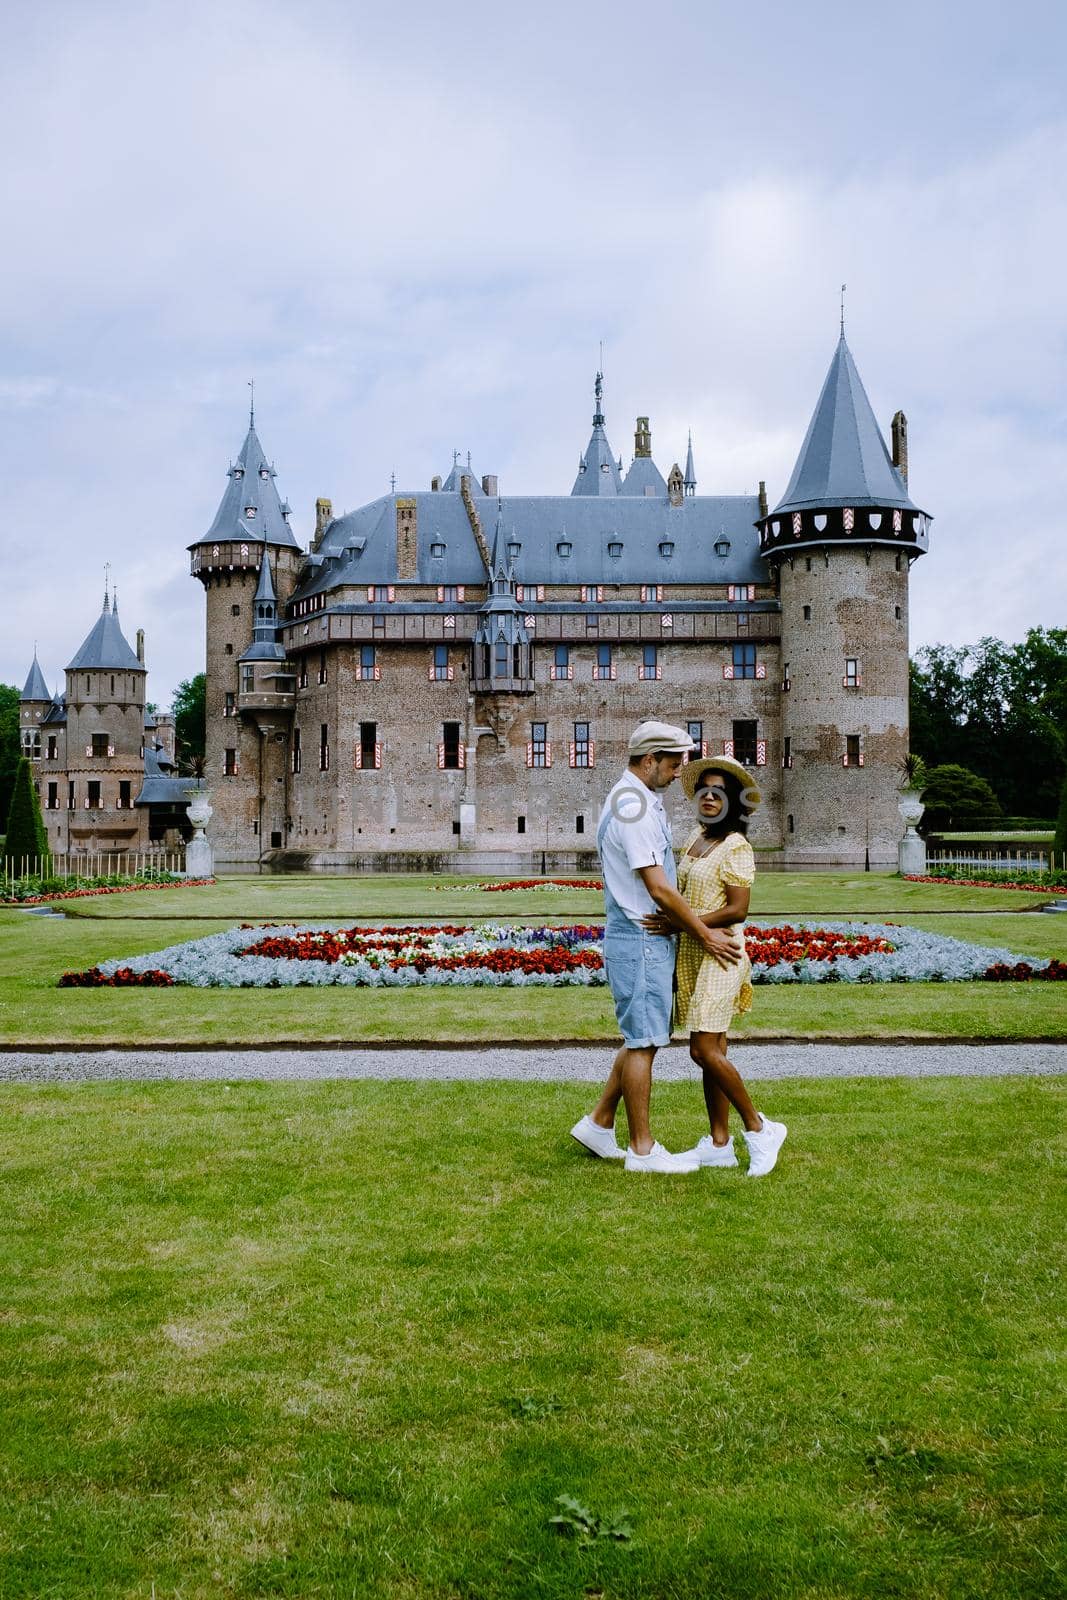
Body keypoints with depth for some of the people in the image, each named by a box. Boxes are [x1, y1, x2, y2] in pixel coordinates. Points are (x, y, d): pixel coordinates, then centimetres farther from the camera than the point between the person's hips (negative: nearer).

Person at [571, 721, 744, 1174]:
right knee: (642, 1042, -2)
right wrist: (705, 936, -13)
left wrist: (701, 931, 17)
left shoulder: (637, 802, 16)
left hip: (649, 939, 10)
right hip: (640, 941, -10)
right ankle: (642, 1149, 6)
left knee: (642, 1039, 16)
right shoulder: (634, 808, -18)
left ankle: (599, 1124, 23)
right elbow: (659, 888, -20)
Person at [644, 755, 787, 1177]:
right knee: (710, 1051, 9)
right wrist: (670, 922, 8)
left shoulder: (736, 846, -12)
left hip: (719, 954, -8)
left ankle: (759, 1128, 3)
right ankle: (719, 1144, 15)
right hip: (690, 954, 8)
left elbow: (737, 910, -17)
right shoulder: (695, 837, 12)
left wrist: (681, 923, -20)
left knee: (705, 1050, -12)